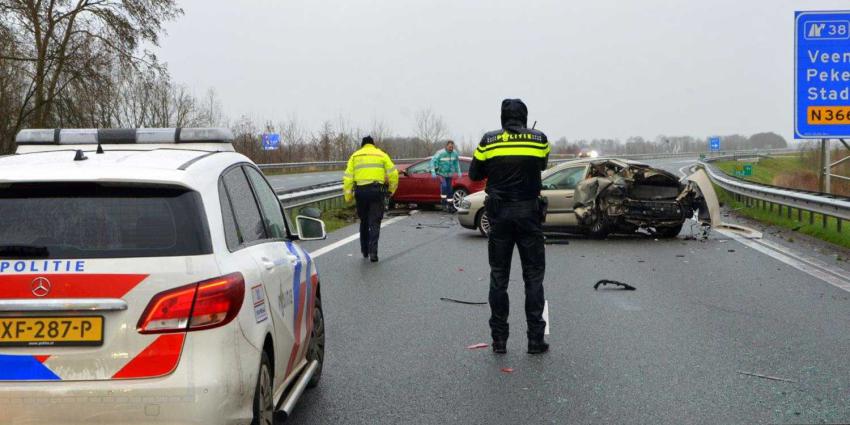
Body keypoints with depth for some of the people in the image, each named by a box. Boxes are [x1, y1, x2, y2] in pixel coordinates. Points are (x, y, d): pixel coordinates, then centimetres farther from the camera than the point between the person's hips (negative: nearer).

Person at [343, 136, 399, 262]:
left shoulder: (355, 156, 12)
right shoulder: (381, 155, 10)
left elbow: (348, 177, 2)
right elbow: (393, 174, 2)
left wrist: (347, 195, 3)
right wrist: (391, 190, 14)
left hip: (361, 191, 2)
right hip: (377, 190, -1)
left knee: (364, 221, 17)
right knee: (374, 223, 0)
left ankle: (365, 250, 22)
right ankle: (373, 251, -11)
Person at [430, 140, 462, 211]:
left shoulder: (454, 153, -6)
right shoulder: (440, 153, -20)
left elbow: (457, 162, 11)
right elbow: (433, 161, -18)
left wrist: (458, 172, 11)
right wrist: (433, 172, -25)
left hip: (449, 174, 5)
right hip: (441, 173, -5)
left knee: (449, 189, 6)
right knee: (444, 185, -24)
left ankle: (450, 204, 17)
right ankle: (443, 203, -16)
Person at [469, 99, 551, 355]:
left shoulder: (488, 141, -3)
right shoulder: (540, 140, -2)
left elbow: (475, 174, 8)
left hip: (499, 214, 1)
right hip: (529, 213, 0)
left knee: (498, 277, 8)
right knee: (533, 276, 7)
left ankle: (499, 340, 9)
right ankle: (535, 339, 6)